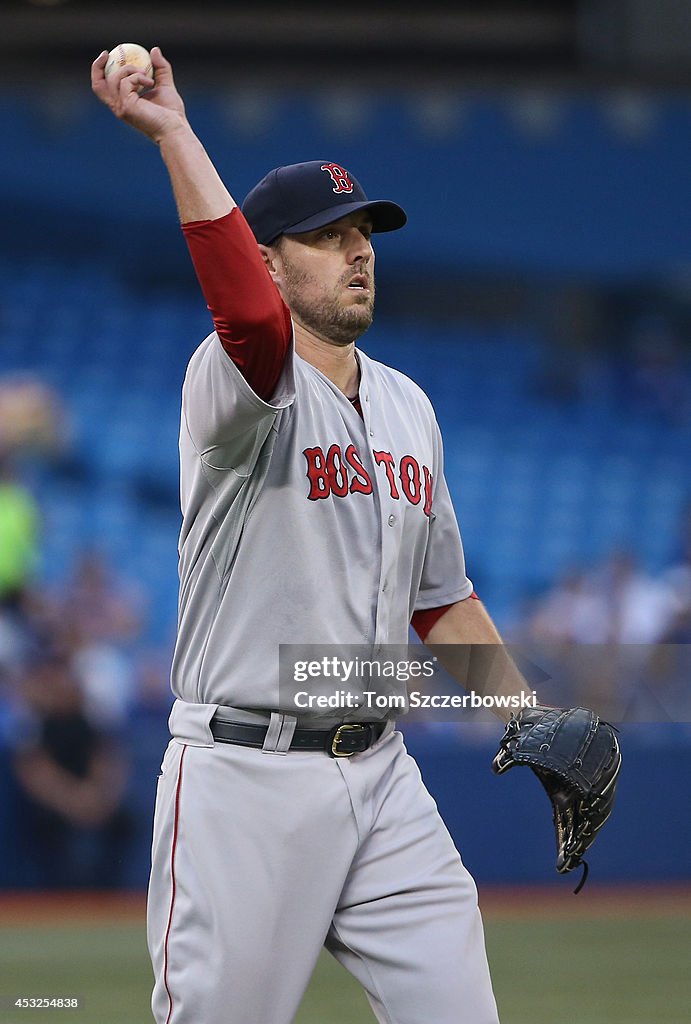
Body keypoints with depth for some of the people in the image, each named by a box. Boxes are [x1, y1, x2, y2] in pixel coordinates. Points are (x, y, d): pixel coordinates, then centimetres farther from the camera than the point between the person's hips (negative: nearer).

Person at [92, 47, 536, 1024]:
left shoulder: (408, 405, 15)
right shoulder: (243, 386, -9)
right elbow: (249, 318, -34)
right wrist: (174, 135, -34)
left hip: (381, 774, 6)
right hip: (245, 772, -6)